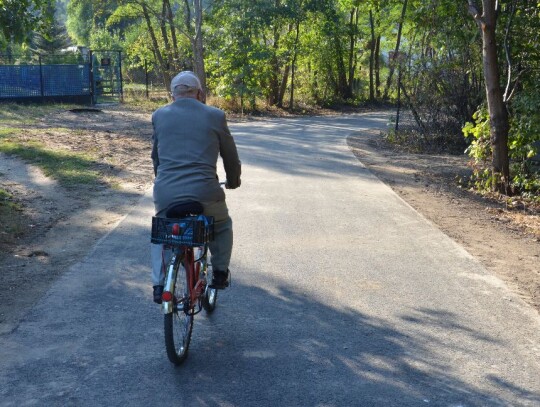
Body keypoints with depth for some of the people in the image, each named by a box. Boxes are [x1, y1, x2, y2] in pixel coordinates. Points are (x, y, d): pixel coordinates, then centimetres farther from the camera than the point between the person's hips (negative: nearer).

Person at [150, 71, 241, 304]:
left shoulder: (159, 116, 11)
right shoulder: (215, 116, 5)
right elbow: (231, 157, 15)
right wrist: (233, 181, 35)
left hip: (165, 193, 2)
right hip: (204, 193, -2)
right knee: (222, 226, 31)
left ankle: (159, 285, 22)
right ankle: (220, 273, 28)